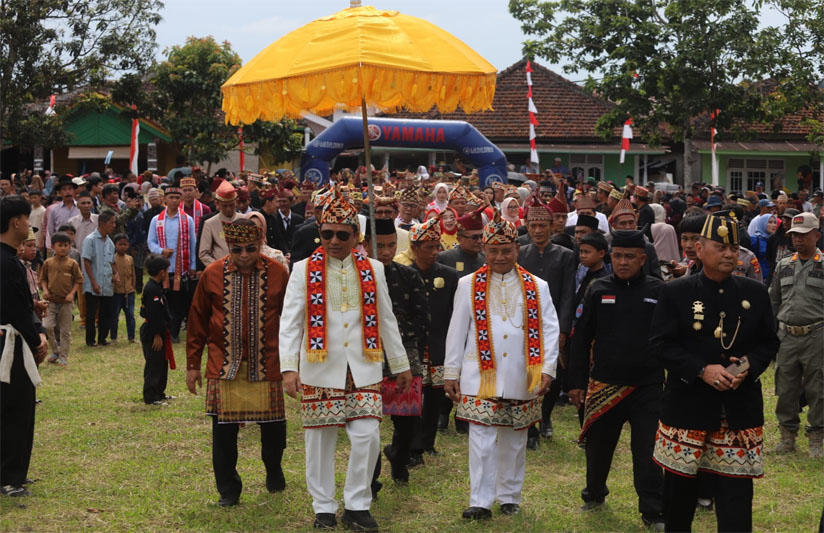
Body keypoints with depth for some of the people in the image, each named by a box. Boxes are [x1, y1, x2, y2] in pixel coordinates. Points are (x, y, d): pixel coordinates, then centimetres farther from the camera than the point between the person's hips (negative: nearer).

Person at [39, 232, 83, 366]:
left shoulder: (72, 263, -2)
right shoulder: (48, 263, 2)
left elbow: (79, 280, 2)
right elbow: (43, 278, 11)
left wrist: (72, 293, -10)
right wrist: (45, 290, -6)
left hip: (66, 302, -1)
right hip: (51, 301, 1)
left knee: (65, 331, 4)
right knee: (47, 327, -11)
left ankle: (63, 357, 15)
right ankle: (55, 351, 11)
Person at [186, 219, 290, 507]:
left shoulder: (278, 272, -3)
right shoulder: (212, 274, -2)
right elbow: (197, 321, 5)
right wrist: (192, 364, 6)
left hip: (267, 365, 0)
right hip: (224, 365, 0)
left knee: (273, 426, 8)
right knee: (224, 429, 1)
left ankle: (274, 472, 36)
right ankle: (228, 490, 15)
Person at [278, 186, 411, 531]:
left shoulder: (373, 270, 7)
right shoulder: (304, 270, 0)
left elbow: (386, 321, 13)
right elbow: (289, 322, -4)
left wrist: (400, 365, 15)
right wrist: (289, 367, -14)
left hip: (363, 369, 1)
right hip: (320, 370, -1)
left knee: (367, 436, -6)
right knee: (320, 439, 5)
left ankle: (357, 505, 9)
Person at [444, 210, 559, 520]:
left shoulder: (537, 288, 5)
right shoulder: (468, 285, 3)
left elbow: (549, 330, 3)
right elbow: (457, 331, 5)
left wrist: (547, 369, -7)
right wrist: (451, 373, 3)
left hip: (521, 379, 2)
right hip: (480, 377, -1)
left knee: (514, 441, 11)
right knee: (482, 440, -5)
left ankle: (510, 497, 24)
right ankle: (481, 502, -1)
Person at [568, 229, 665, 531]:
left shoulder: (659, 291, -1)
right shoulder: (598, 291, 2)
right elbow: (581, 339, 4)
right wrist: (577, 382, 1)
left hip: (647, 389, -2)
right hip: (603, 386, 2)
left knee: (648, 452, -1)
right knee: (598, 446, 16)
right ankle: (594, 494, 38)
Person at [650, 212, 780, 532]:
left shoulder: (756, 293, 5)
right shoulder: (675, 293, -3)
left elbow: (769, 343, 8)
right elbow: (660, 343, -7)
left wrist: (749, 367, -13)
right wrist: (703, 370, -19)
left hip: (740, 408, 1)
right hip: (687, 408, -1)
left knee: (736, 491, -1)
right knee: (680, 488, 11)